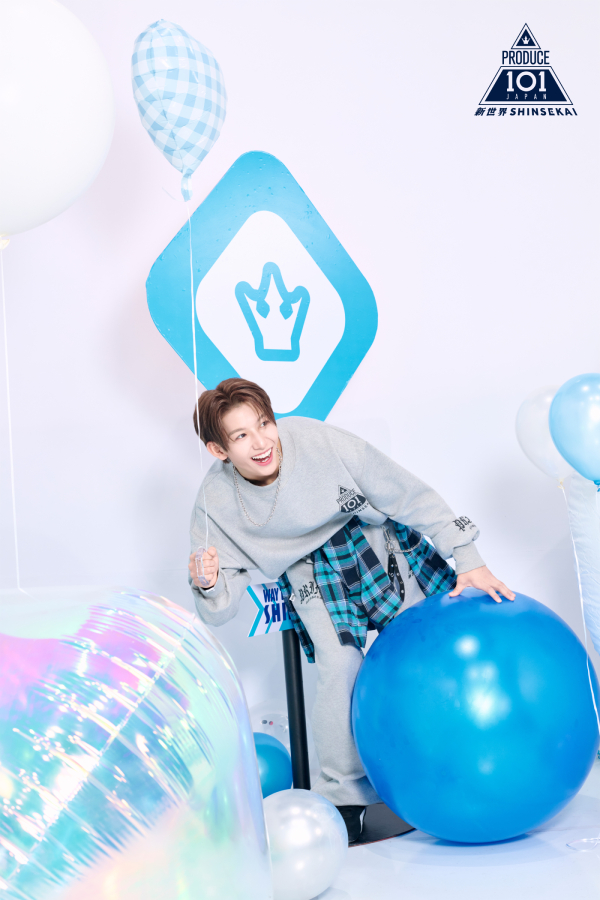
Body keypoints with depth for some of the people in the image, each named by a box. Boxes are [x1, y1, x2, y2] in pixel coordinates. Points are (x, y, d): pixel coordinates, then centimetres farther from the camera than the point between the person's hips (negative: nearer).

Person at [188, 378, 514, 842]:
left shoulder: (322, 441, -30)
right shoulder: (216, 503, -22)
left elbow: (412, 498, -19)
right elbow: (220, 610, -14)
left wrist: (468, 561, -18)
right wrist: (207, 585, -38)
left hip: (376, 540, 1)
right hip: (312, 574, 0)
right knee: (339, 667, -21)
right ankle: (346, 796, -3)